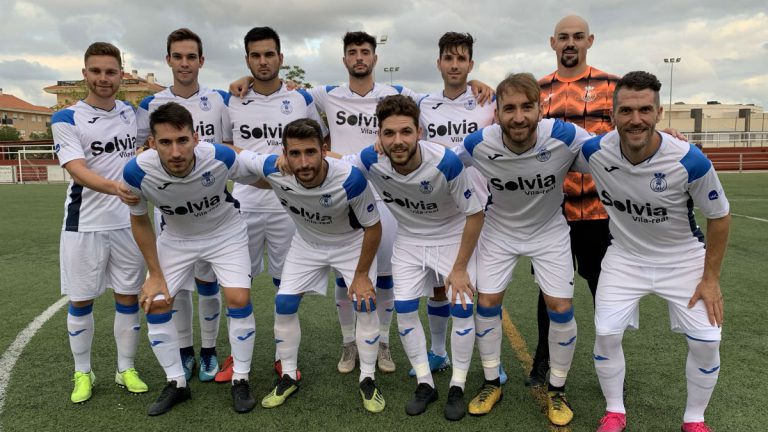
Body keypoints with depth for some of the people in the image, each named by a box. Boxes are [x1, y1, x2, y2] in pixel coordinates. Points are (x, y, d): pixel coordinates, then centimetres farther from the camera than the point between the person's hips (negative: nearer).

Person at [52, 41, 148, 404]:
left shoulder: (130, 112, 7)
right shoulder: (66, 119, -7)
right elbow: (78, 170, -22)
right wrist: (117, 188, -39)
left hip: (128, 222, 3)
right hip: (85, 224, -3)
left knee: (128, 296, 9)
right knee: (81, 300, 7)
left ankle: (127, 369, 22)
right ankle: (82, 373, 24)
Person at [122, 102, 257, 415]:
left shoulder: (221, 158, -33)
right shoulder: (137, 172, -29)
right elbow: (139, 221, -9)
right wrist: (155, 275, -6)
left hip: (225, 231, -2)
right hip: (176, 238, 2)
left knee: (238, 299, -15)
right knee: (155, 305, -2)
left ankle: (240, 381, 6)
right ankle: (176, 384, 18)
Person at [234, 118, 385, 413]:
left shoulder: (350, 179, -38)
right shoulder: (273, 170, -31)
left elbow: (373, 226, -22)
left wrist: (362, 274, -16)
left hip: (352, 243, -2)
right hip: (307, 243, 3)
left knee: (366, 303, -10)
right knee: (284, 304, -1)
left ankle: (367, 380, 11)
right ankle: (288, 377, 20)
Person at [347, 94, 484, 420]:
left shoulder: (445, 162, -35)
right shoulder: (371, 161, -26)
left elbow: (475, 213, -21)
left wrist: (460, 268, -17)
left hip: (453, 236, -3)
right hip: (409, 239, 3)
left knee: (462, 307, -9)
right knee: (404, 309, -1)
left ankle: (457, 388, 13)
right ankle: (425, 384, 19)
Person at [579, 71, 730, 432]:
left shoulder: (689, 161, -27)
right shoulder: (594, 152, -22)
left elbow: (719, 217, -11)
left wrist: (711, 278, -9)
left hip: (684, 258, -1)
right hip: (626, 256, 1)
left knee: (706, 341, -4)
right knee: (606, 333, -6)